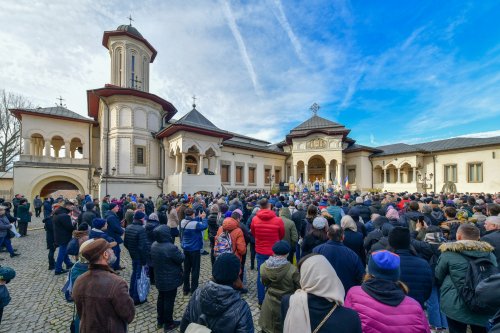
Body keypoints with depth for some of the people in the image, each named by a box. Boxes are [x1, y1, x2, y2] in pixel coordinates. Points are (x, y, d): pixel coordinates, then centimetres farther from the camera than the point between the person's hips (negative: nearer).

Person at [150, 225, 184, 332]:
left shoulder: (154, 245, -5)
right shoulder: (171, 248, -33)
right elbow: (181, 259, -19)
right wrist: (180, 252, -2)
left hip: (159, 278, 8)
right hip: (171, 280, -8)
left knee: (161, 298, 23)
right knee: (169, 301, 10)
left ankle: (160, 320, 39)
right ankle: (168, 323, 27)